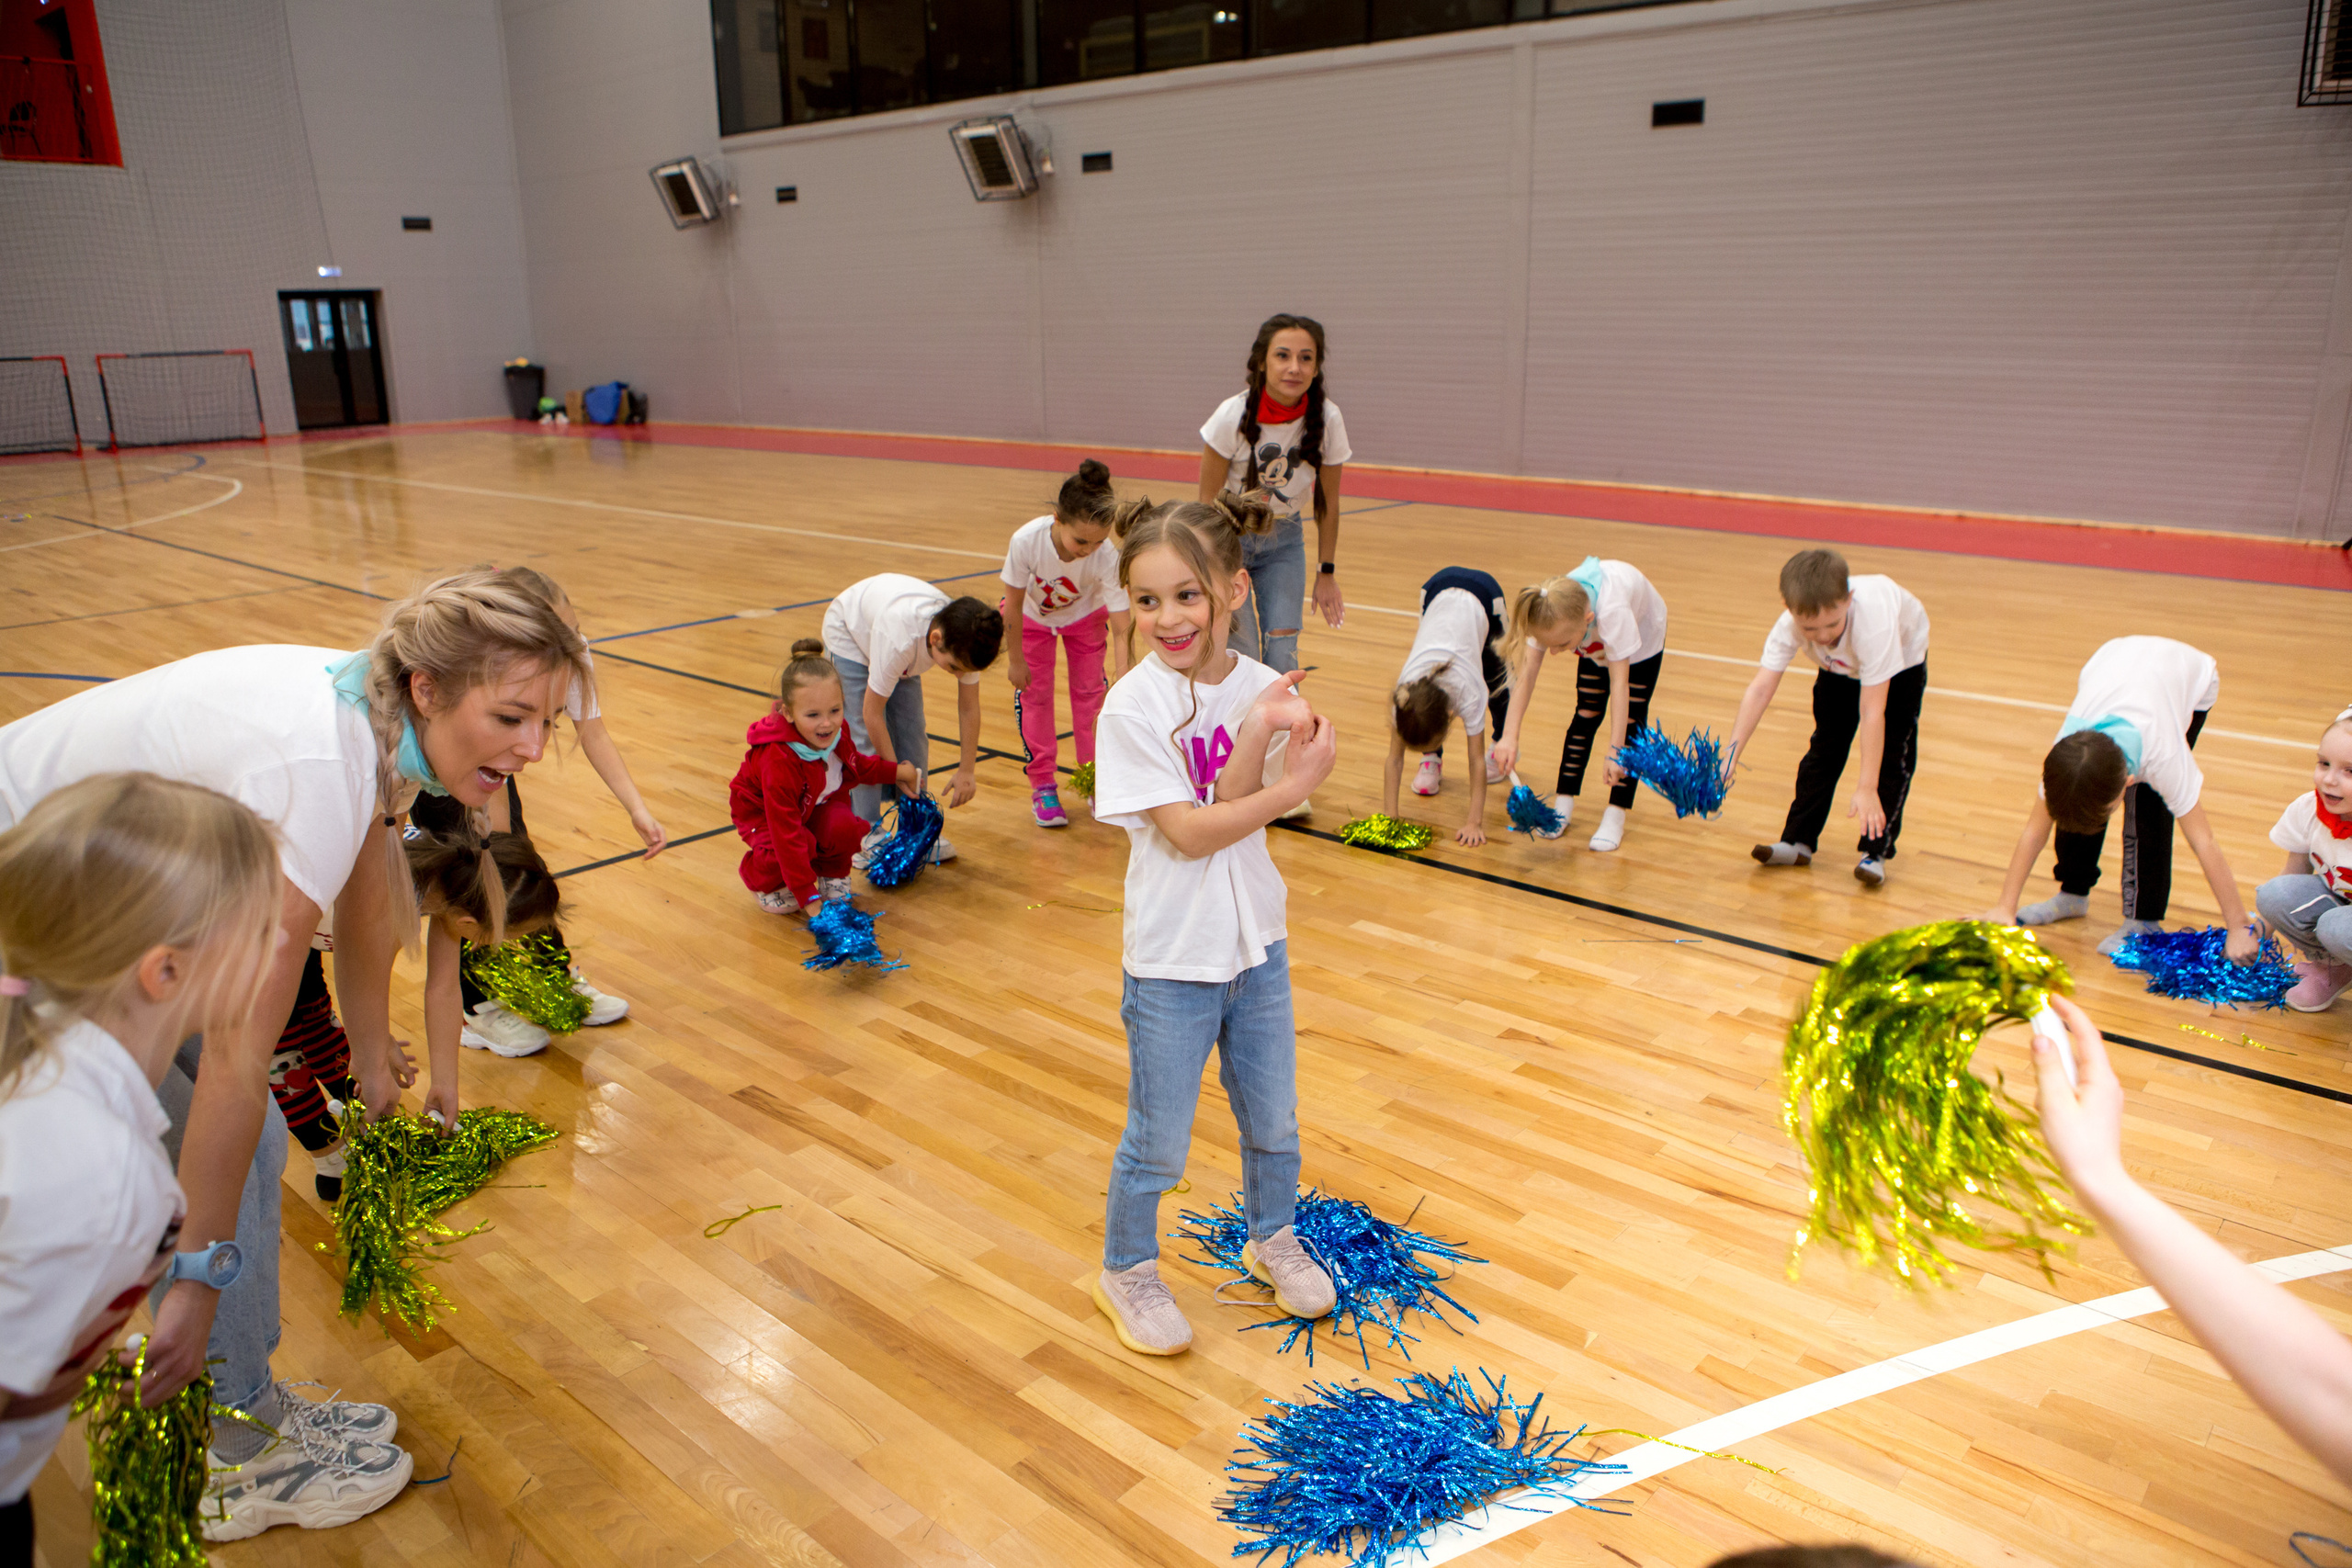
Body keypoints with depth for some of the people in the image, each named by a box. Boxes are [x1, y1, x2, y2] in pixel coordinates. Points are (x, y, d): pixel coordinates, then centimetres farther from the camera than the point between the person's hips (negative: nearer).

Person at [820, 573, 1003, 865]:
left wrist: (967, 771, -16)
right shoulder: (900, 641, -45)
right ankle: (866, 835, -3)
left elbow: (969, 708, -17)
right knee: (864, 737, -11)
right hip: (849, 633, -5)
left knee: (912, 732, 0)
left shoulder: (964, 641, -30)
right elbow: (872, 712, -32)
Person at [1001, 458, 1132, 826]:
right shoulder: (1027, 540, -41)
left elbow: (1121, 629, -35)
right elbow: (1013, 604, -24)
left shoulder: (1108, 557, -40)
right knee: (1033, 693, -1)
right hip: (1032, 613, 0)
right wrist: (1015, 658, -14)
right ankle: (1043, 786, 11)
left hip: (1084, 614, 0)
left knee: (1091, 690, 2)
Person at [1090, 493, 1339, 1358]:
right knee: (1158, 1141, 11)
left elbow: (1230, 805, -16)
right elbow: (1191, 832, -21)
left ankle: (1273, 1238, 48)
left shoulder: (1264, 689, -5)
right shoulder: (1132, 707, -19)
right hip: (1171, 960, -4)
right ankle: (1127, 1270, 36)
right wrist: (1294, 784, -25)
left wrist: (1259, 733, -32)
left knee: (1273, 1118, 22)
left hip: (1256, 941, 5)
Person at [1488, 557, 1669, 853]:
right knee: (1586, 715, 2)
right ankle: (1563, 804, 9)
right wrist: (1509, 736, -44)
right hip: (1596, 645, 4)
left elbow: (1619, 682, -48)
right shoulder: (1551, 616, -36)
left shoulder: (1612, 611, -49)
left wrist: (1615, 752, -51)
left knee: (1631, 722, -7)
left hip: (1642, 638, -4)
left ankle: (1616, 815, -3)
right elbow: (1526, 675, -35)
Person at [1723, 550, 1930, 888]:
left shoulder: (1873, 622, -48)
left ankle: (1876, 852, -3)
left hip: (1900, 659, -3)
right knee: (1825, 746, 6)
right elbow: (1760, 689, -40)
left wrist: (1866, 788, -48)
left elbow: (1872, 712, -47)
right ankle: (1798, 841, 14)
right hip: (1841, 667, 4)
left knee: (1892, 752, -11)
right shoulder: (1790, 624, -37)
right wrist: (1731, 752, -50)